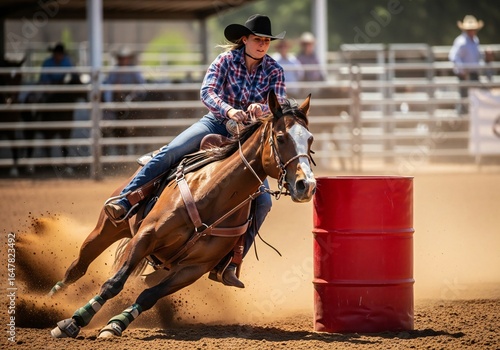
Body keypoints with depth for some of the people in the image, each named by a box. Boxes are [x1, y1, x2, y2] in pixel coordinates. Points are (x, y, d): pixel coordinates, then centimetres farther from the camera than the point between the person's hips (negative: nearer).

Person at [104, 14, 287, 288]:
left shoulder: (274, 70, -4)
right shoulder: (227, 59, -8)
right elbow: (207, 91, -20)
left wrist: (262, 109, -39)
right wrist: (229, 110, -40)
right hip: (217, 122, -1)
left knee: (262, 201, -15)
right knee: (170, 152, -28)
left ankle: (230, 264, -10)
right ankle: (123, 203, -30)